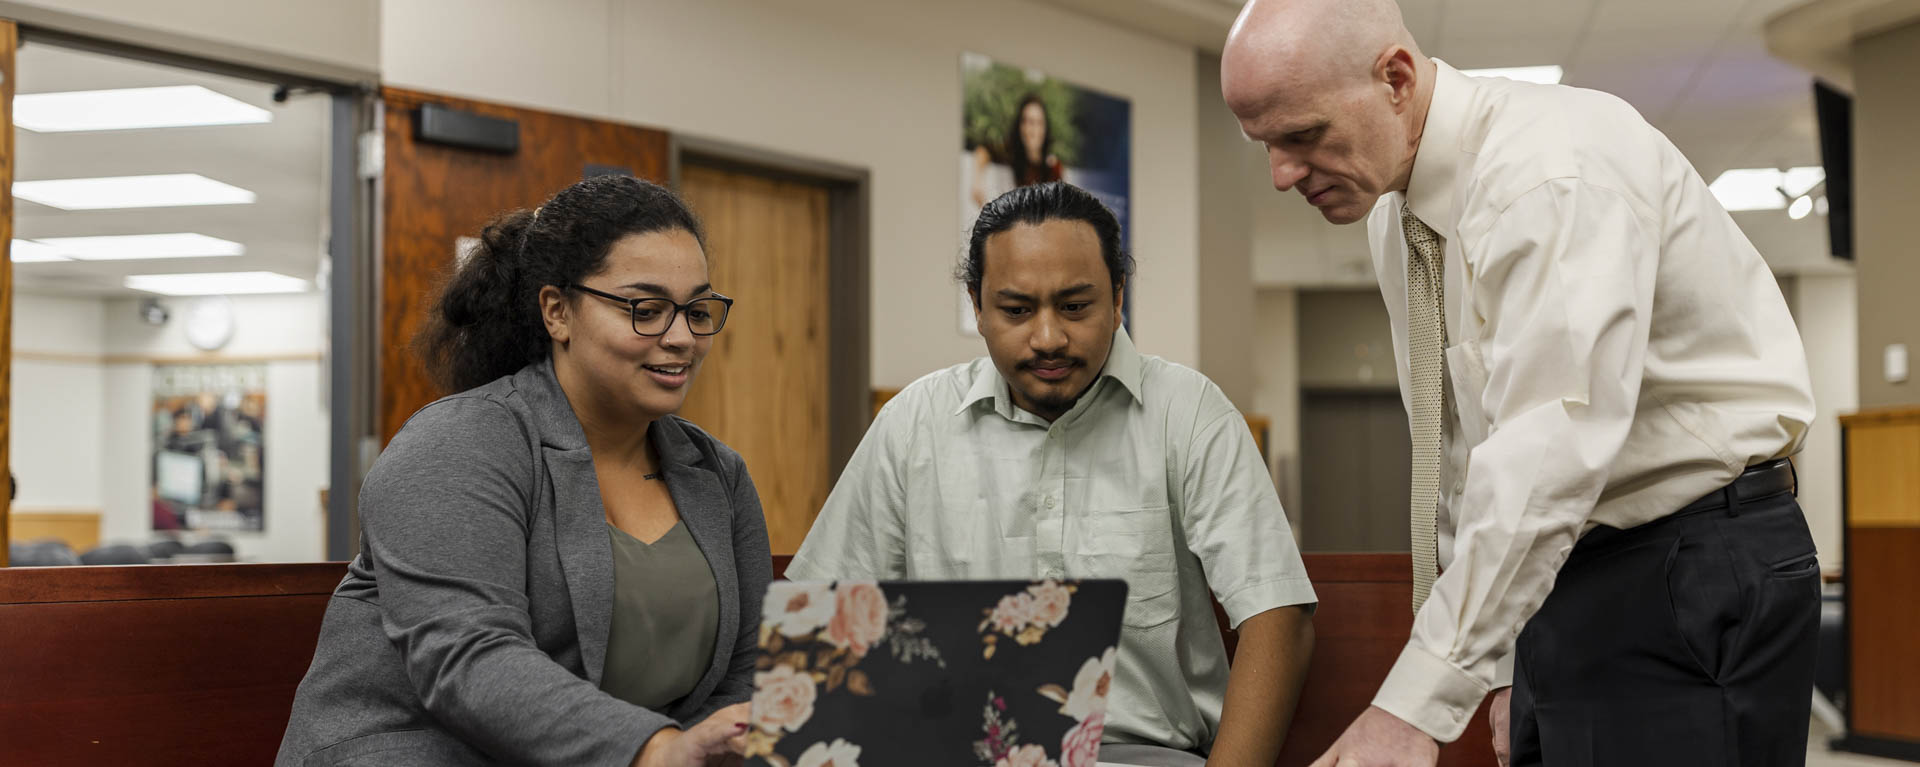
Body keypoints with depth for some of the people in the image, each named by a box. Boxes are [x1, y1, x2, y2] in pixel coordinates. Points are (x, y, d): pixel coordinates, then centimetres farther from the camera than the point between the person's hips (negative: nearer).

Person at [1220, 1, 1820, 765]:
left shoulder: (1553, 169, -22)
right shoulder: (1394, 211, 6)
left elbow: (1552, 449, -30)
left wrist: (1416, 705, -31)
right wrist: (1504, 669, 9)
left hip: (1694, 571, -8)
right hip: (1564, 585, 8)